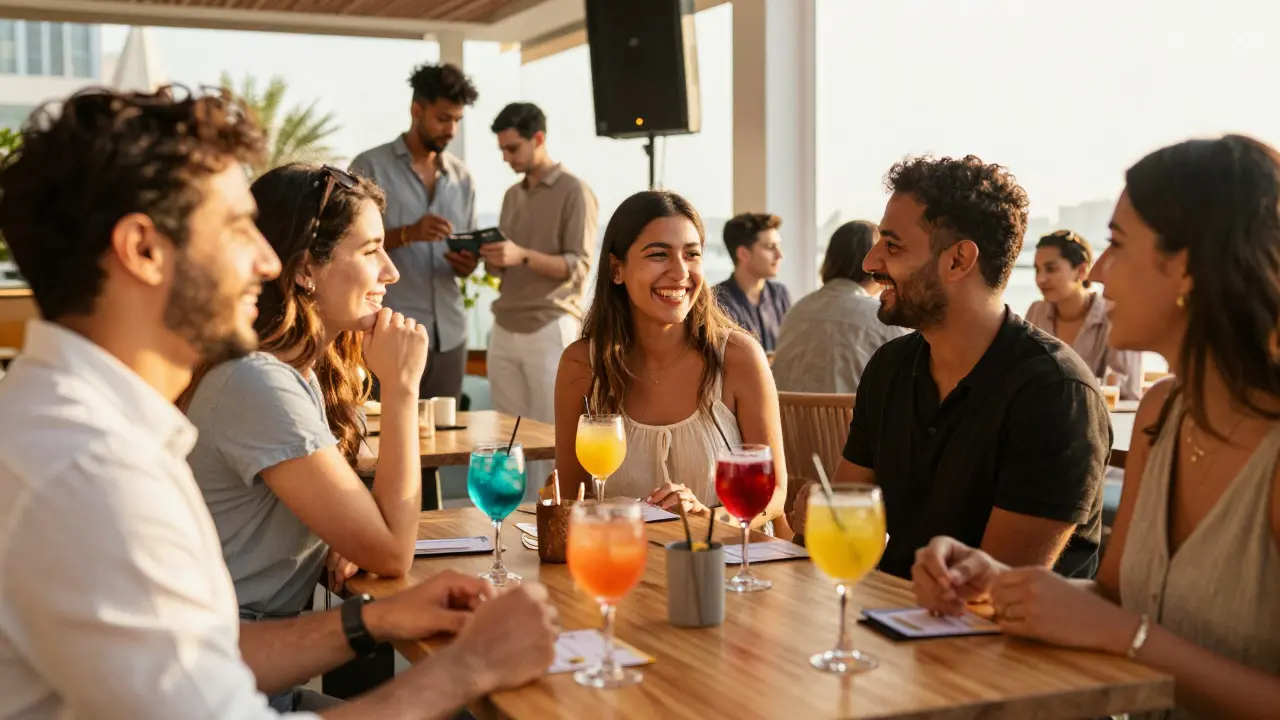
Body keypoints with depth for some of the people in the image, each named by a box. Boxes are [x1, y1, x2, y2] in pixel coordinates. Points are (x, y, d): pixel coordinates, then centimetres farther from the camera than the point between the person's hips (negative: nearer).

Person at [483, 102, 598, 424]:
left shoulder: (574, 191, -3)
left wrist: (523, 256, -23)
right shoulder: (512, 195, 18)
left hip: (551, 329, -6)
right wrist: (491, 258, -3)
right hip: (504, 329, 6)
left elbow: (579, 266, -11)